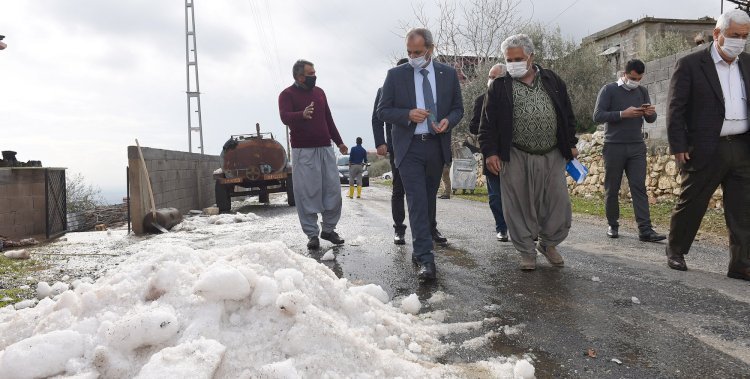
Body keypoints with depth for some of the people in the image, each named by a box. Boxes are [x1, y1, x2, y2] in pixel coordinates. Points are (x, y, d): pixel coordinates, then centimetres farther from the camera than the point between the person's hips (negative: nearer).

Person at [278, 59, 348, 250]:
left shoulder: (319, 92, 16)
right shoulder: (287, 94, -1)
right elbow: (285, 117, -19)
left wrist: (339, 142, 22)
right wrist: (302, 115, -40)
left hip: (325, 148, 5)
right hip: (303, 151, -5)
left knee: (333, 190, 3)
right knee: (307, 193, -5)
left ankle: (329, 229, 17)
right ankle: (312, 234, 5)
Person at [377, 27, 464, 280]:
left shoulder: (448, 74, 6)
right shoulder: (396, 75, 0)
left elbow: (458, 108, 11)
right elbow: (383, 111, 0)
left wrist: (449, 121, -12)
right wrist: (408, 115, -18)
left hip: (437, 146, 3)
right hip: (409, 148, -3)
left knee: (429, 199, 13)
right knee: (417, 201, -10)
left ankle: (420, 247, 29)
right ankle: (425, 259, -9)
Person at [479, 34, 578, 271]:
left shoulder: (553, 81, 10)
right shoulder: (500, 86, 1)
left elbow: (567, 115, 15)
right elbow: (488, 123, -2)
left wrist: (571, 144, 12)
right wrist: (490, 152, -12)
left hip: (552, 156, 3)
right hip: (516, 158, -2)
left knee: (559, 205, 6)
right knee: (519, 208, 2)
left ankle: (549, 243, 28)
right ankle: (527, 252, 18)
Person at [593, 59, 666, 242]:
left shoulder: (642, 91, 14)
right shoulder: (609, 89, 0)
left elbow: (650, 119, 15)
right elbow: (597, 116, -9)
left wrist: (651, 113, -9)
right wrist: (623, 114, -19)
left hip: (637, 146, 3)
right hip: (614, 146, -3)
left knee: (639, 188, -3)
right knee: (612, 189, 4)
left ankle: (645, 230, -6)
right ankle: (613, 225, 17)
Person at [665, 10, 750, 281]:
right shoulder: (690, 64, -5)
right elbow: (675, 109, -8)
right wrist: (678, 147, -13)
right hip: (705, 149, -5)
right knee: (690, 204, 7)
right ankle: (675, 251, 26)